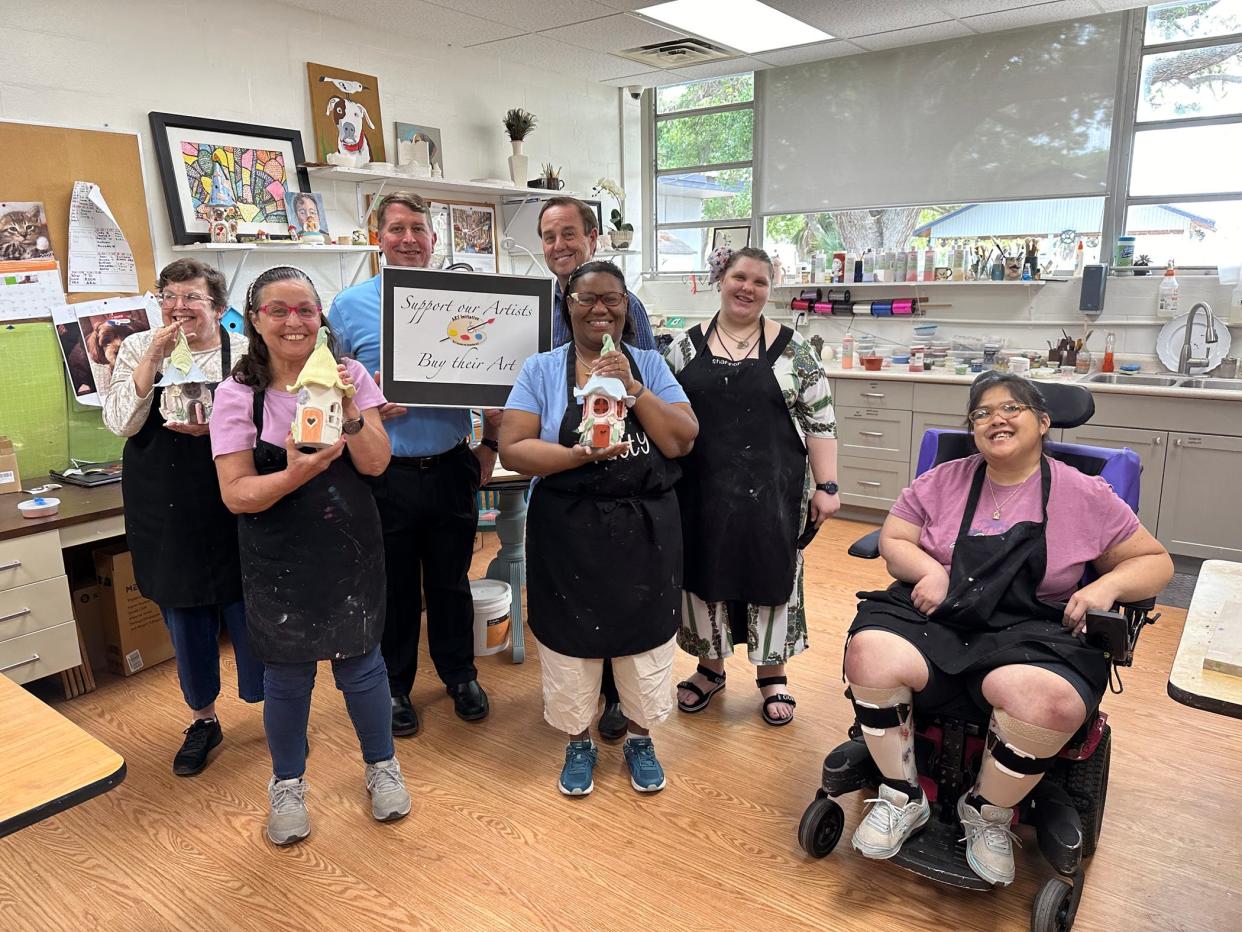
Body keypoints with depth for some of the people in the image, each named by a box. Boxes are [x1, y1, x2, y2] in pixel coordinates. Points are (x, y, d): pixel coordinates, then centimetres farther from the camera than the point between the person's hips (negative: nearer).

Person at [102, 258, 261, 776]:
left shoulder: (244, 352, -2)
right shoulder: (138, 349, 3)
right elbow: (120, 423, -6)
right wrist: (154, 358, -16)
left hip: (234, 508, -2)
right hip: (166, 512, 2)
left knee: (249, 611, 5)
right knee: (185, 617, 13)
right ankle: (203, 719, 32)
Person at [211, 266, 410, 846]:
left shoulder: (348, 375, -3)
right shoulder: (238, 394, -8)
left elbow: (375, 463, -10)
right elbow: (236, 494, -11)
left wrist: (349, 410, -26)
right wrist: (295, 475, -28)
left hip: (350, 549, 1)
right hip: (279, 559, -1)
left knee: (360, 663, 11)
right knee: (287, 675, 10)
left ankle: (381, 767, 36)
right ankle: (287, 786, 35)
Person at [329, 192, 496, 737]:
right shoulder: (350, 306, 0)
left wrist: (489, 445, 2)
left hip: (451, 467, 1)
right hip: (386, 473, -1)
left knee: (451, 581, 15)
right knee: (394, 587, 12)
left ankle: (460, 674, 34)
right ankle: (395, 685, 30)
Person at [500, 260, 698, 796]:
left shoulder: (649, 366, 4)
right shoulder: (542, 370, 0)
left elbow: (682, 441, -6)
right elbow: (512, 450, -8)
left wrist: (631, 387, -15)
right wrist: (577, 456, -22)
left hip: (646, 531, 2)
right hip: (569, 535, -1)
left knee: (645, 640, 14)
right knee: (572, 641, 10)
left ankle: (639, 738, 39)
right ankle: (578, 742, 36)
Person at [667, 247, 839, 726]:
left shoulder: (792, 348, -1)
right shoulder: (684, 346, 4)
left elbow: (820, 422, -1)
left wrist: (825, 486, -5)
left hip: (771, 489, -1)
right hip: (702, 490, 2)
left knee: (771, 572, 8)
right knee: (704, 571, 11)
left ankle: (772, 673, 27)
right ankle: (710, 667, 31)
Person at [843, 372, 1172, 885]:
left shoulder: (1085, 495, 8)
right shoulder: (944, 480, 12)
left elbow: (1155, 561, 14)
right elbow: (892, 539, 12)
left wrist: (1106, 586, -8)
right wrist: (929, 570, -10)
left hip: (1030, 632, -1)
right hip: (936, 615, 2)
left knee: (1050, 703, -35)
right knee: (869, 655, -29)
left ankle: (987, 814, -1)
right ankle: (903, 800, -3)